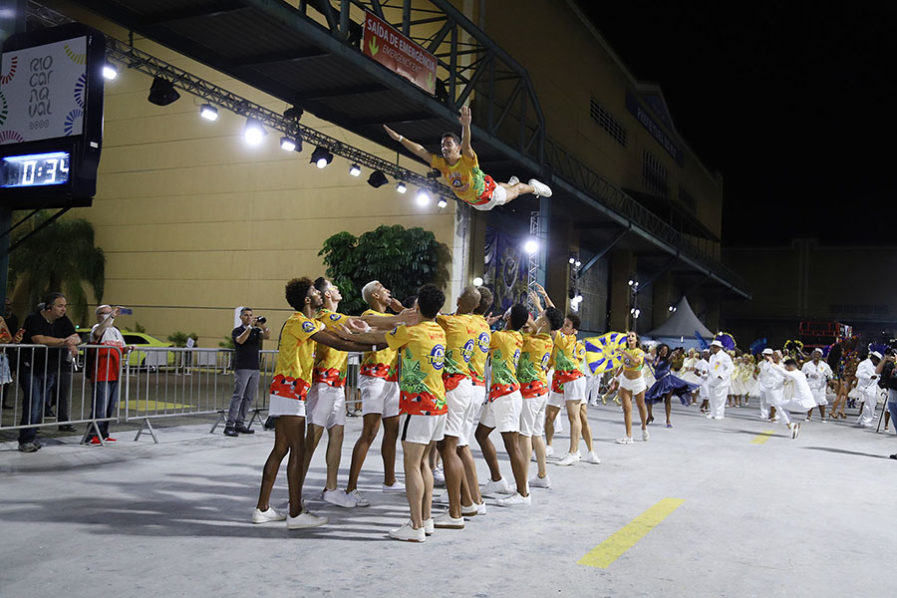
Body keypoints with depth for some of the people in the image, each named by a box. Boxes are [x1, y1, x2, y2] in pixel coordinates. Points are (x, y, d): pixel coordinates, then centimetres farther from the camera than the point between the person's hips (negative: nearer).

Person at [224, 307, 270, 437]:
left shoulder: (256, 330, 15)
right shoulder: (237, 331, 3)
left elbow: (267, 336, -4)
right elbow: (240, 340, -19)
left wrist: (264, 327, -23)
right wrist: (250, 326, -25)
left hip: (254, 368, 5)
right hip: (242, 368, -5)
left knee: (249, 398, 6)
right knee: (238, 396, -10)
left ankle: (240, 424, 11)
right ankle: (229, 425, -10)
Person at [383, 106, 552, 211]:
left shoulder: (467, 160, -38)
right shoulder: (441, 163, -24)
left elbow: (466, 143, -58)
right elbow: (420, 151, -28)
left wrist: (466, 126, -78)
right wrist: (399, 138, -35)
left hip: (489, 194, -5)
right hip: (473, 202, 5)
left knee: (514, 191, 22)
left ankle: (533, 186, 51)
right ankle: (511, 182, 67)